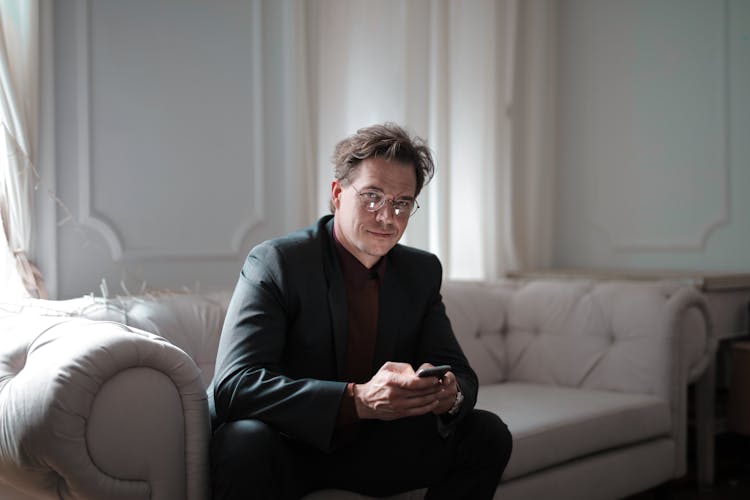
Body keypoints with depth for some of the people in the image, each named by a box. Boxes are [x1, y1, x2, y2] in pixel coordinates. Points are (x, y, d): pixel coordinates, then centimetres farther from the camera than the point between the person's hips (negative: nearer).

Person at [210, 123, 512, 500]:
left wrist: (450, 392, -25)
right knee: (245, 441, -37)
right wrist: (358, 400, -39)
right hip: (288, 447, -5)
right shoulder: (274, 263, -16)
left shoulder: (422, 271, 3)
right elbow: (233, 385, -27)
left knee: (488, 434, -10)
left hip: (373, 447, 5)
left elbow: (459, 371, 2)